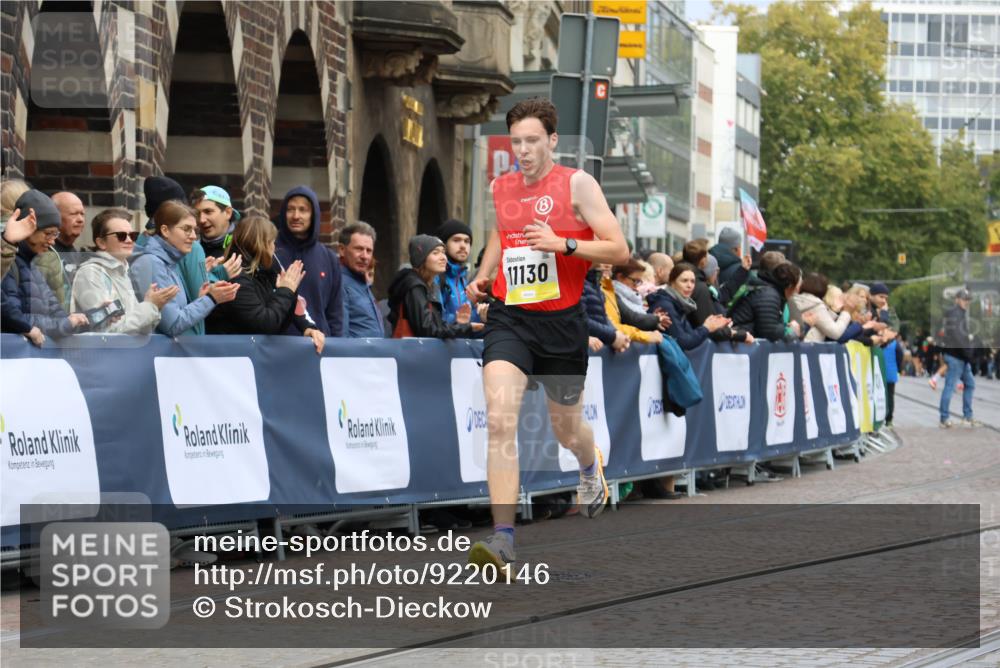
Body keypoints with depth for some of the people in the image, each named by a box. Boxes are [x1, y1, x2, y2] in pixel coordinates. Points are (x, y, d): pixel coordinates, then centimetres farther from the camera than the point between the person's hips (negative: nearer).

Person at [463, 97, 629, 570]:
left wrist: (562, 244, -22)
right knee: (500, 422, -18)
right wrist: (482, 275, 13)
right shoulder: (500, 188, 8)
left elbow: (619, 251, -10)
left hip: (562, 322, -2)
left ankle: (591, 467, 55)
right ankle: (503, 539, -22)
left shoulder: (576, 184, -7)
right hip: (509, 318, 2)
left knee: (566, 429, 15)